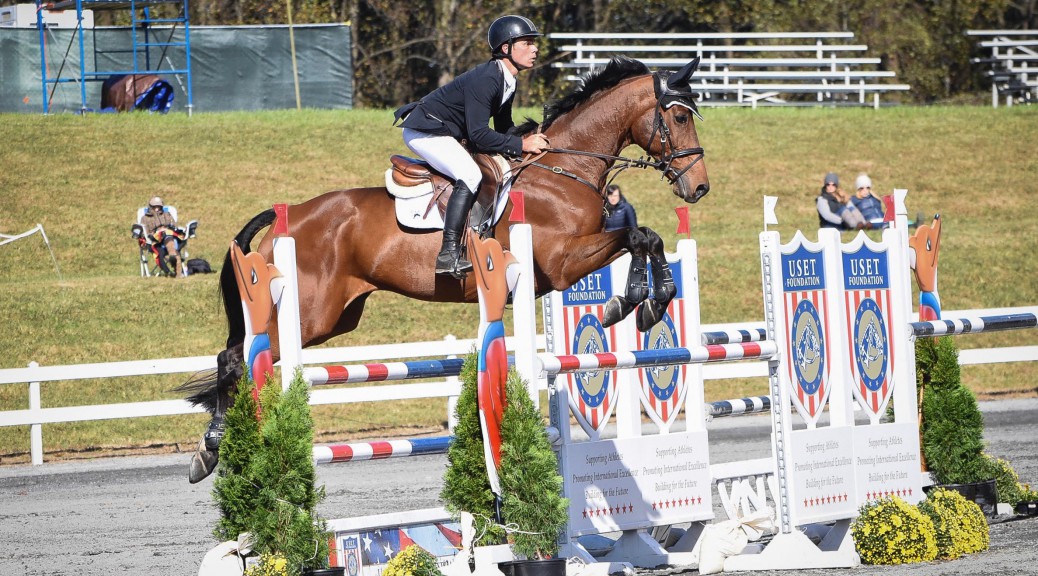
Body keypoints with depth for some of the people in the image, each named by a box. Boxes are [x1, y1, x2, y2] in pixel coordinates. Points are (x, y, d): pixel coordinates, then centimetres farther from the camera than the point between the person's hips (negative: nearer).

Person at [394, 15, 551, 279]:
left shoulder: (508, 83, 6)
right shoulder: (485, 79, -25)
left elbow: (504, 128, 15)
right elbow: (479, 135, -29)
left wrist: (529, 140, -4)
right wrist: (522, 145, -26)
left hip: (445, 133, 11)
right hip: (423, 132, -11)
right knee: (470, 175, -29)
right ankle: (448, 254, -35)